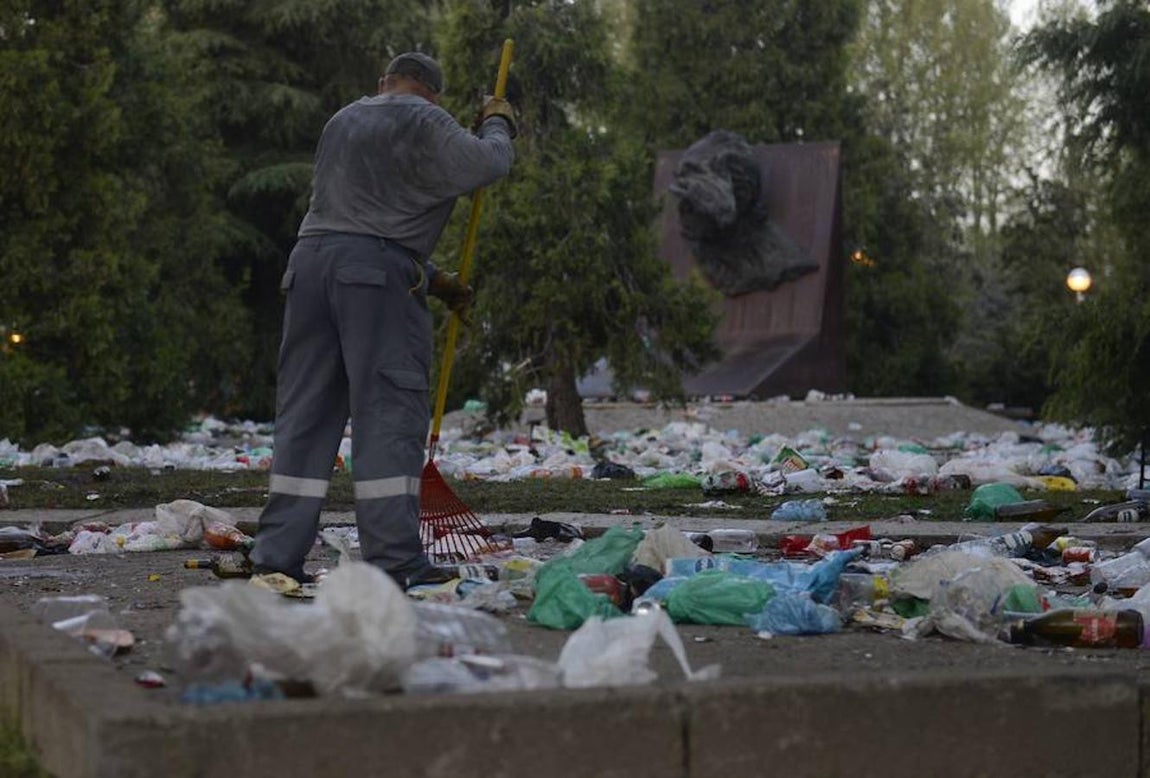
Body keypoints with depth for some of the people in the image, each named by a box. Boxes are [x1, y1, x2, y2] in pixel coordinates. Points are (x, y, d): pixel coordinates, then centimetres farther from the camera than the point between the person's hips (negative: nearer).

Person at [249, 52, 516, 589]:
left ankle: (276, 558, 7)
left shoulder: (343, 120, 28)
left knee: (305, 411, 8)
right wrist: (496, 125, 20)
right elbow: (487, 164, -3)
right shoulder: (422, 122, 3)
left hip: (310, 261, 7)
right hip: (377, 272, -7)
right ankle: (394, 561, -8)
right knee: (390, 412, -5)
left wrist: (432, 278, 29)